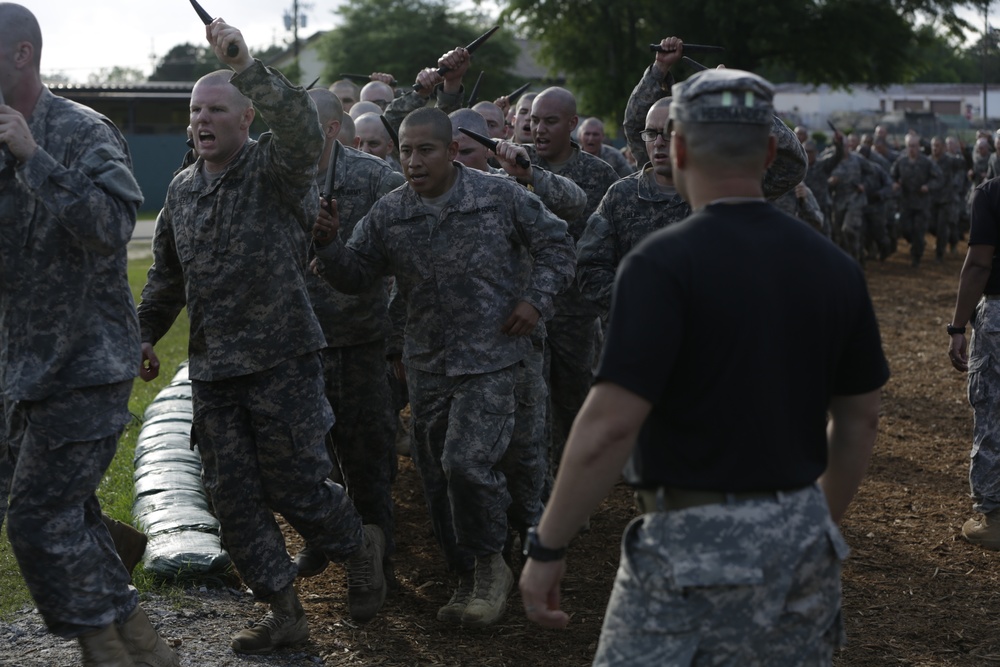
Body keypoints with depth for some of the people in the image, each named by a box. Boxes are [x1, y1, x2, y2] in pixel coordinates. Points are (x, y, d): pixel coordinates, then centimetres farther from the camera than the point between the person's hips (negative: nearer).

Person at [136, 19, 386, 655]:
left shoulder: (276, 168, -7)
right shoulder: (183, 190, 13)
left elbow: (303, 127, -31)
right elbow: (167, 275, 25)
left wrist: (247, 66, -34)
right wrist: (146, 333, 25)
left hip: (282, 361, -6)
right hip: (213, 370, 6)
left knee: (295, 487, -1)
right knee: (234, 499, 6)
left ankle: (360, 548, 29)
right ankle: (284, 612, 18)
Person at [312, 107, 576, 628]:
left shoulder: (500, 197, -4)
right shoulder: (388, 214, 4)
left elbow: (554, 243, 6)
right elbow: (354, 274, 5)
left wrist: (535, 299, -6)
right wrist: (327, 245, -14)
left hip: (487, 357, -5)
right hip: (426, 365, 5)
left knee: (466, 461, -20)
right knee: (437, 477, 9)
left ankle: (491, 563, 3)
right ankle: (470, 580, 26)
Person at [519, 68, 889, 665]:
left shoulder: (664, 263, -14)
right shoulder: (832, 266, 5)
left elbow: (611, 424, -20)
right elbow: (860, 418, 12)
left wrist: (546, 549, -11)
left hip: (694, 547, -6)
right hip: (802, 541, 6)